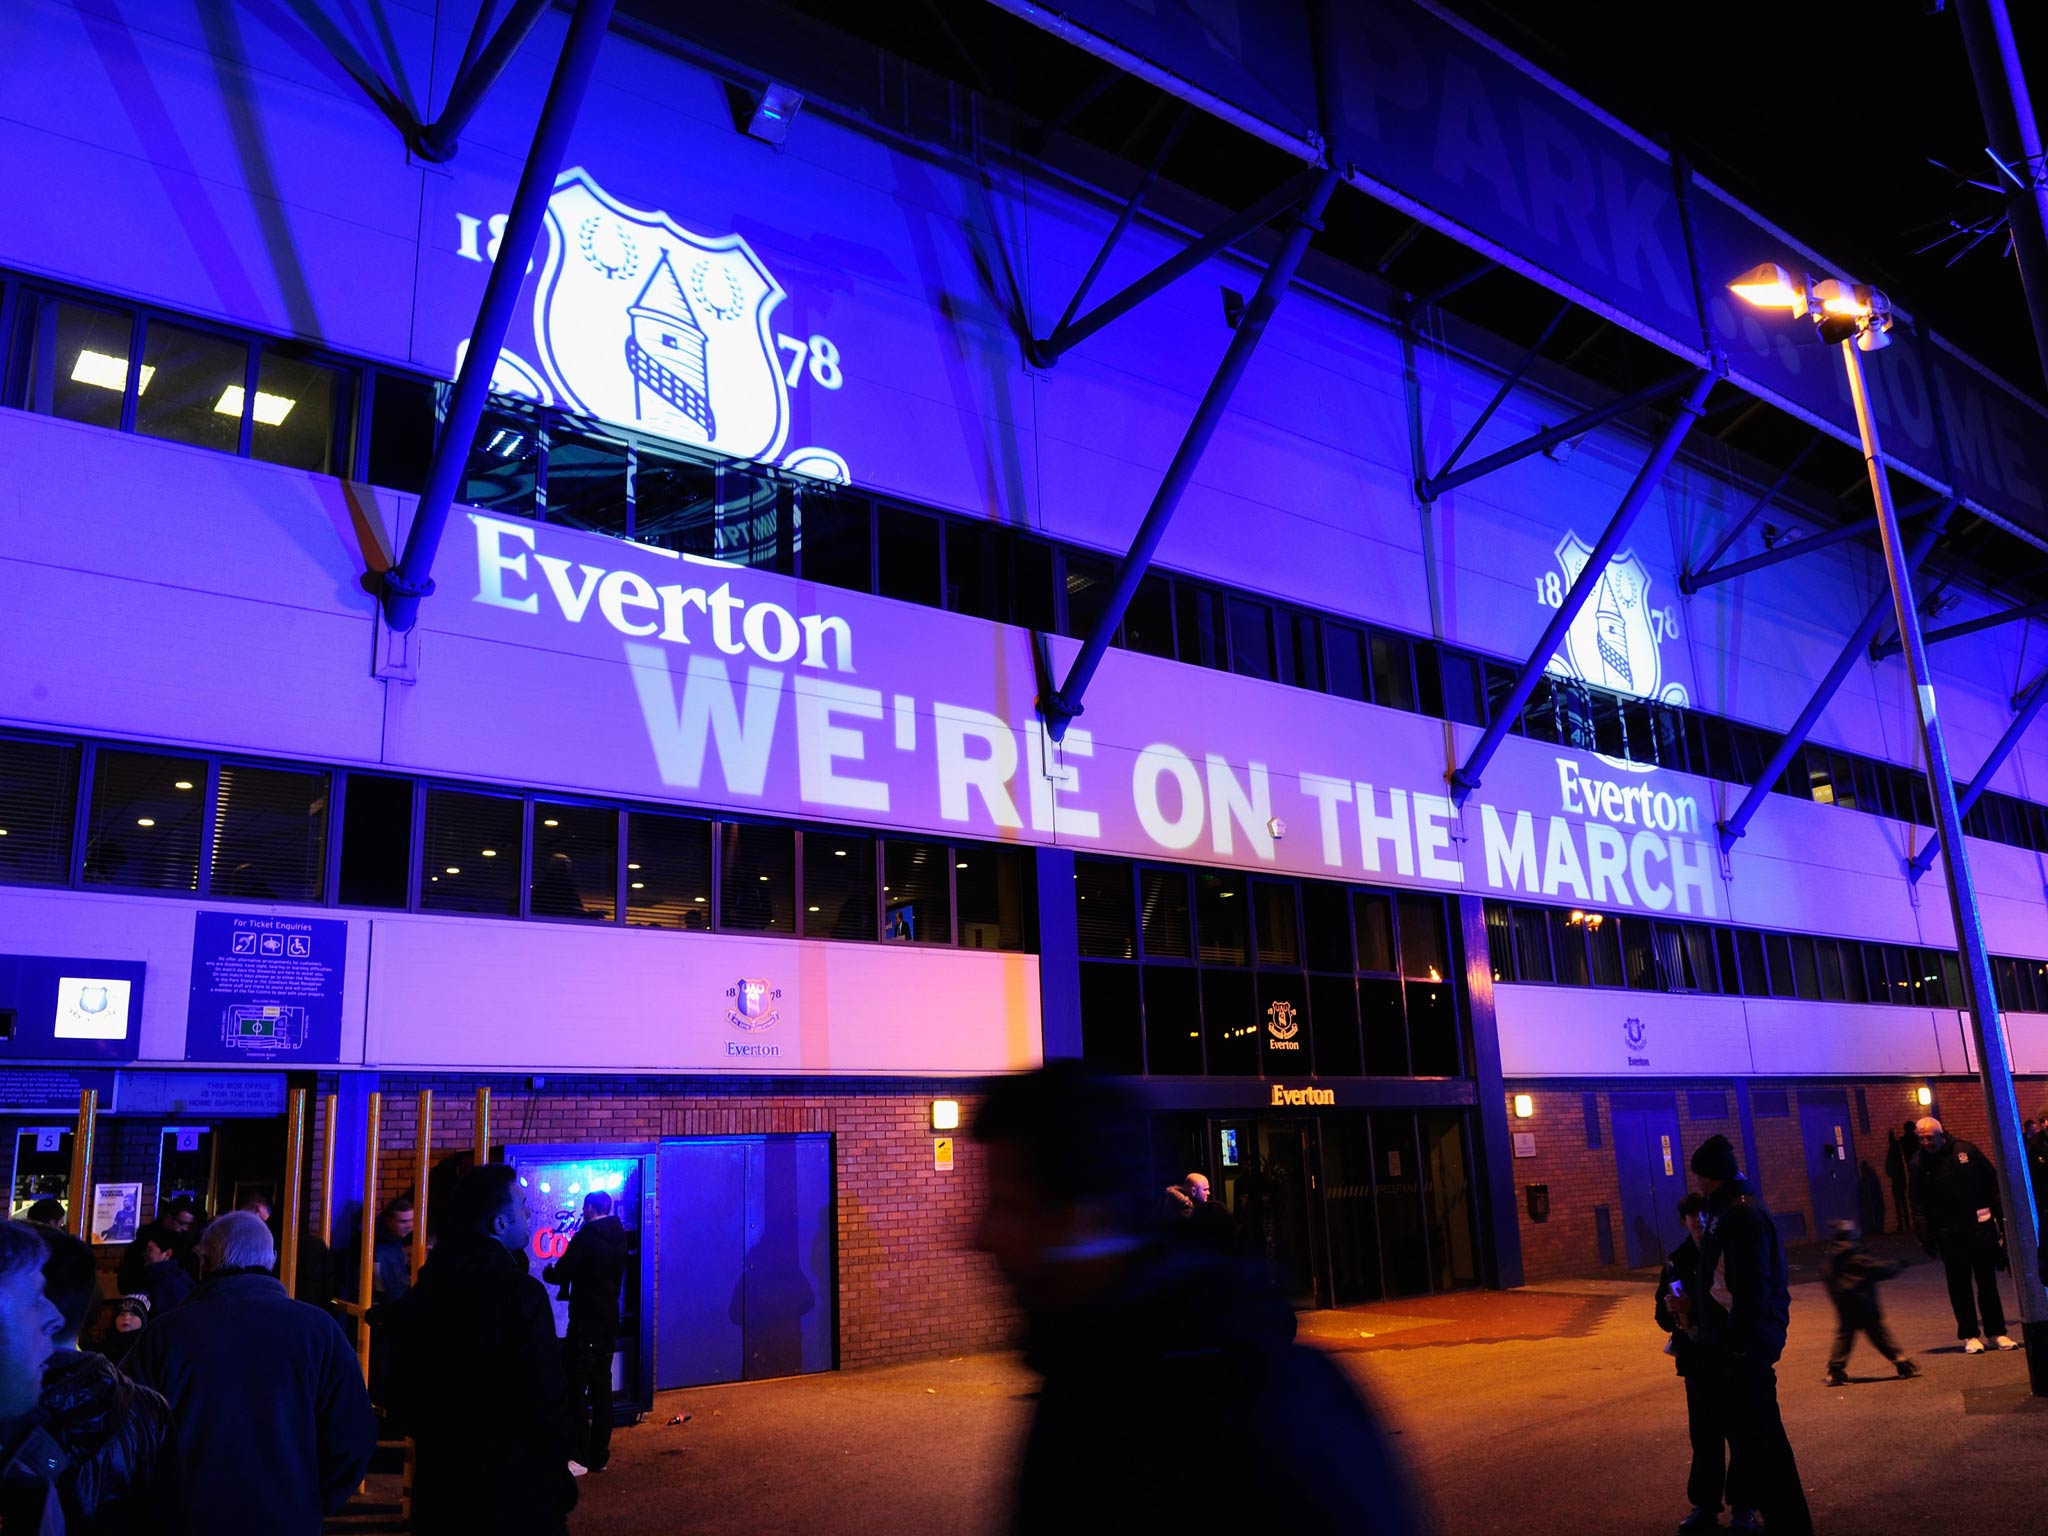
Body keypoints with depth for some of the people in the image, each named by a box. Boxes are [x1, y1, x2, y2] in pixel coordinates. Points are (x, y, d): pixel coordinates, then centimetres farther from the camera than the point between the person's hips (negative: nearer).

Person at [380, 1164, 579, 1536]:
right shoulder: (520, 1291, -19)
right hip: (515, 1493, -6)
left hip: (437, 1488, 7)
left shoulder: (420, 1295, 2)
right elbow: (547, 1396, -20)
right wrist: (560, 1460, -4)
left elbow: (403, 1398, 9)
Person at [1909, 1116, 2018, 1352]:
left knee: (1988, 1282, 9)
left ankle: (1996, 1331, 18)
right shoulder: (1919, 1164, -3)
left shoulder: (1966, 1150, -3)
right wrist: (1925, 1237, -6)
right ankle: (1970, 1335, 13)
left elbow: (1992, 1182, 5)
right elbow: (1918, 1206, 0)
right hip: (1949, 1234, 0)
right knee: (1959, 1286, 4)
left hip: (1980, 1227, 0)